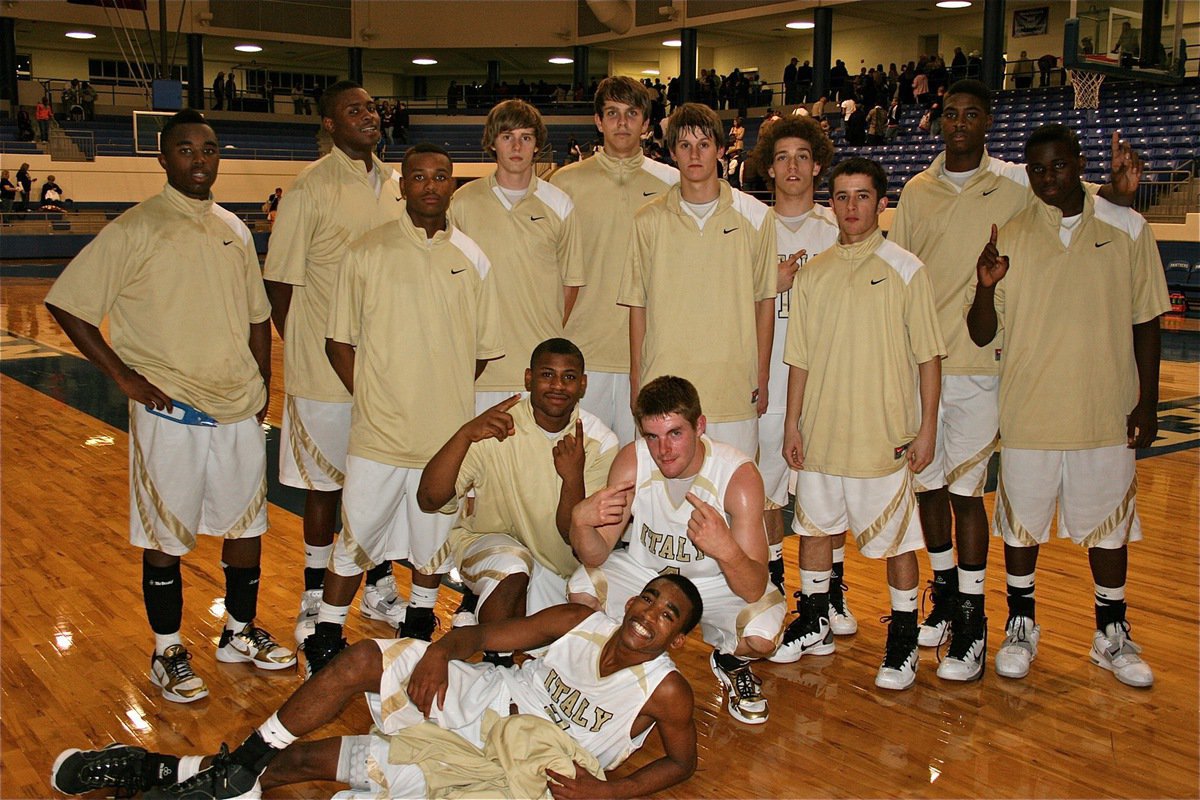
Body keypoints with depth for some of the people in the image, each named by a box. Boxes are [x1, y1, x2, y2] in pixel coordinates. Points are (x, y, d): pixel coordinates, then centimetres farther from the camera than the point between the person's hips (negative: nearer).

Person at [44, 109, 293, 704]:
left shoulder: (235, 231, 10)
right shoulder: (134, 230, -7)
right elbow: (66, 304, -8)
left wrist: (262, 385, 12)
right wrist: (123, 375, -11)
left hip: (239, 409, 6)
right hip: (169, 411, -5)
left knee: (247, 522, 13)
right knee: (166, 535, 5)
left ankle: (240, 633, 32)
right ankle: (167, 653, 21)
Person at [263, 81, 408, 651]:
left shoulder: (394, 185, 8)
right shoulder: (310, 189, -9)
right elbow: (279, 282, -8)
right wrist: (306, 352, -7)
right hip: (328, 370, -5)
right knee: (325, 482, 7)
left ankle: (379, 587, 31)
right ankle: (317, 599, 23)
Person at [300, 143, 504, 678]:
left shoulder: (472, 259, 6)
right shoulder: (367, 253, -1)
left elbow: (486, 349, 11)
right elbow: (339, 341, 2)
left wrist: (444, 389, 3)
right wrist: (369, 398, -3)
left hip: (448, 431, 3)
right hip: (379, 430, -2)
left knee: (435, 534, 16)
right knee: (357, 536, 3)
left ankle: (420, 621, 37)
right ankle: (326, 638, 20)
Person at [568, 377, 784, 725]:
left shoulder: (739, 475, -28)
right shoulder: (632, 461, -21)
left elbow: (754, 590, -29)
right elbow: (596, 557, -18)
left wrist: (726, 550, -52)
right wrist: (580, 520, -41)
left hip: (718, 584, -2)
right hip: (644, 569, 2)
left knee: (762, 637, -29)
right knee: (582, 590, -23)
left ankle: (729, 662, 11)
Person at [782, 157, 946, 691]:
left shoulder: (905, 270, -4)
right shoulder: (812, 273, 6)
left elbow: (928, 356, -4)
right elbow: (800, 358, 9)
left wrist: (927, 428, -7)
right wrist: (792, 421, 6)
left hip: (885, 435, -4)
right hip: (819, 430, 4)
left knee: (896, 539, 4)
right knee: (815, 526, 15)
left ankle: (903, 642, 20)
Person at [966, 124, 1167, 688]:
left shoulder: (1128, 230, 1)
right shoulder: (1009, 238, 0)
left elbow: (1146, 322, 5)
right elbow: (982, 335, -2)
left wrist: (1147, 402, 1)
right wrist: (986, 286, -22)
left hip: (1106, 412, 0)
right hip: (1028, 410, 0)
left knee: (1108, 524, 11)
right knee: (1021, 523, 10)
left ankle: (1112, 636, 29)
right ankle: (1021, 627, 29)